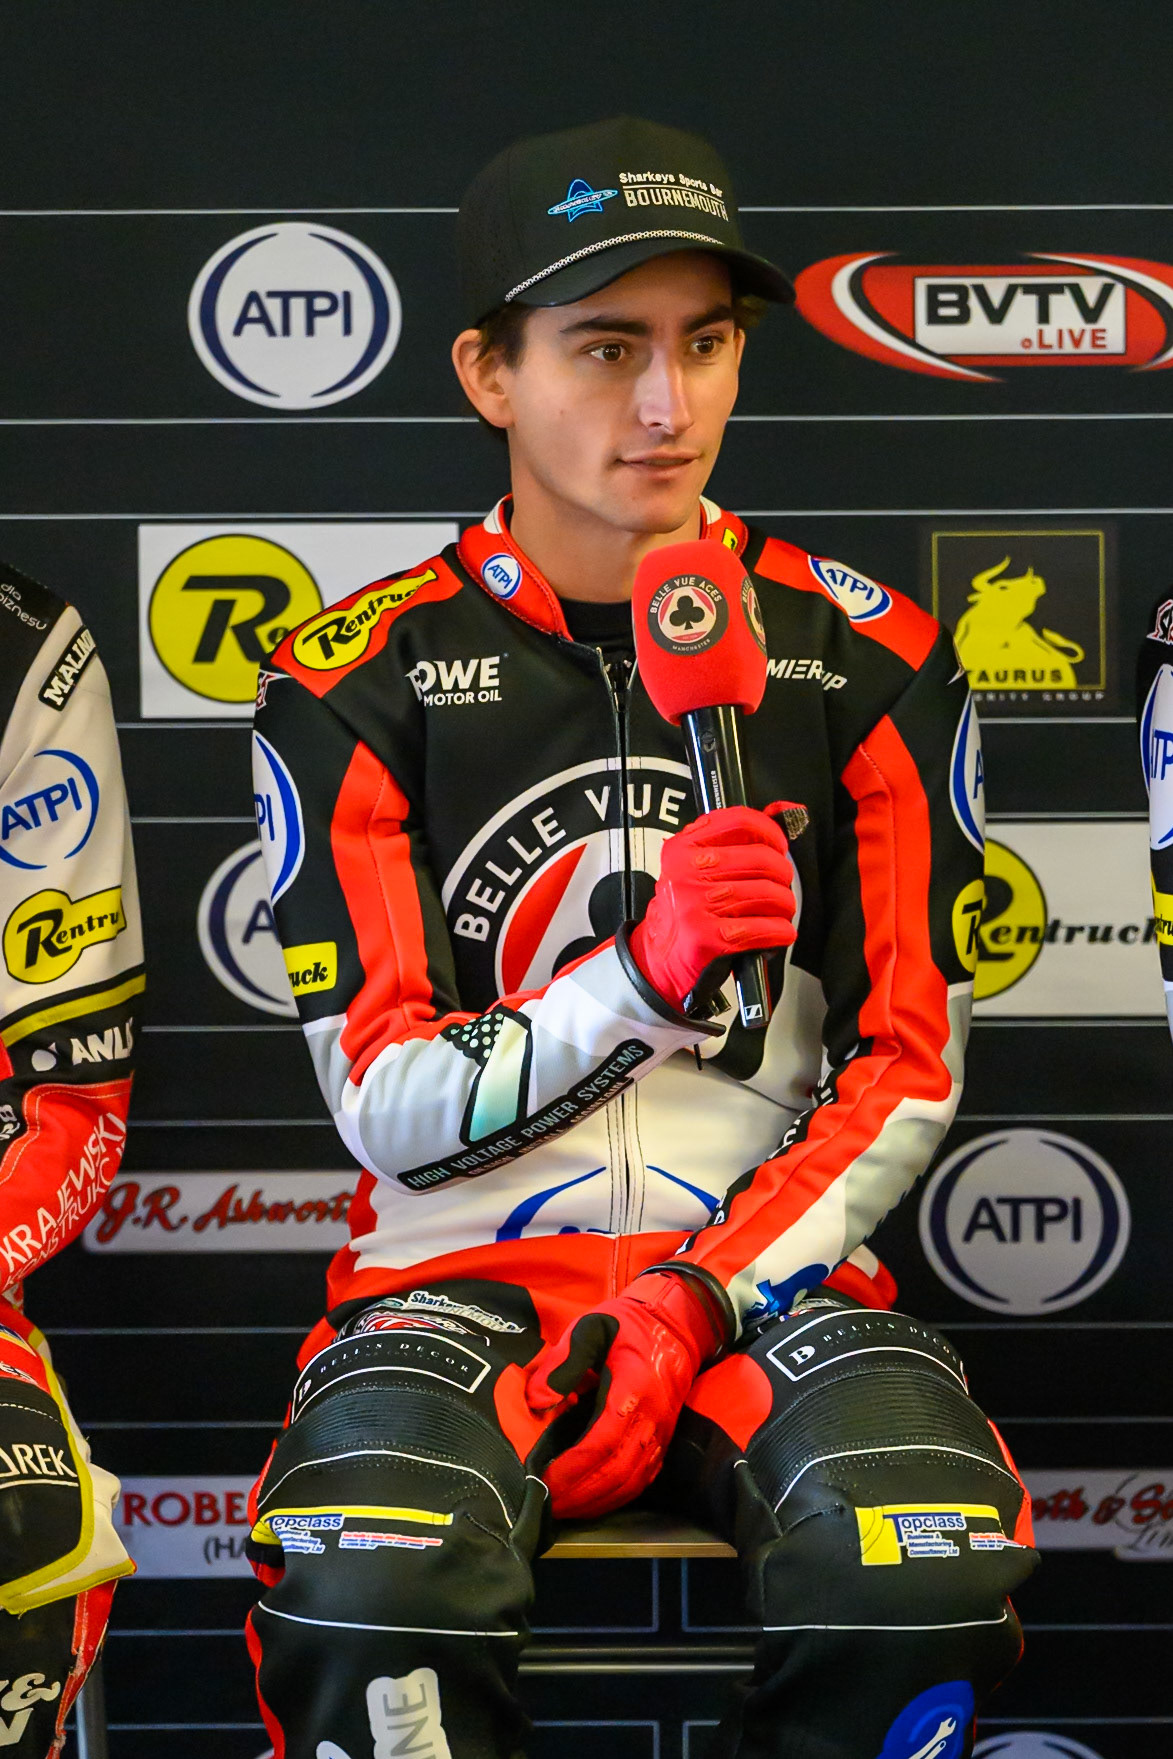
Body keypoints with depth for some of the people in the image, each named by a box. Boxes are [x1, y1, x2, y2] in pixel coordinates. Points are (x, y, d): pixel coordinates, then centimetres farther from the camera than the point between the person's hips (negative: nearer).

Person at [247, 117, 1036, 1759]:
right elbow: (386, 1107, -3)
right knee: (373, 1592, -35)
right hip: (464, 1264, -1)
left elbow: (909, 1071, 5)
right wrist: (641, 977, -21)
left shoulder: (865, 660, 6)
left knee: (928, 1580, -31)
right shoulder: (361, 682, 1)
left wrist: (700, 1304, -10)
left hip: (768, 1259, 2)